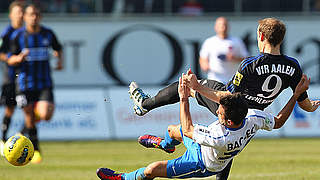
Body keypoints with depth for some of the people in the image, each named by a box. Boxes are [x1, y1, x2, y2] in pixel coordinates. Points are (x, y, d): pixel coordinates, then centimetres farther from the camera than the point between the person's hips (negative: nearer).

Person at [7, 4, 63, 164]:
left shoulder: (48, 34, 2)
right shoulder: (17, 36, -3)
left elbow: (58, 48, 21)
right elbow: (10, 60, 0)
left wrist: (60, 60, 0)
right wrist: (20, 58, -22)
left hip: (45, 83, 1)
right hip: (25, 83, -1)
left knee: (45, 116, -18)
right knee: (30, 120, 4)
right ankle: (35, 150, 23)